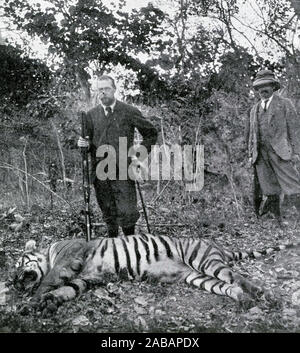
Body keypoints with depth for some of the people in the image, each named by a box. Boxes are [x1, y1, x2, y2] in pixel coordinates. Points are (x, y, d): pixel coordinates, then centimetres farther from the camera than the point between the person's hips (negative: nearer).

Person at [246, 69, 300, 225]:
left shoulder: (284, 104, 8)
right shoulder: (254, 109, 20)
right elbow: (250, 133, 24)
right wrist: (250, 154, 15)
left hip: (280, 152, -4)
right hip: (260, 154, 4)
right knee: (269, 191, 2)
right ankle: (278, 222, 11)